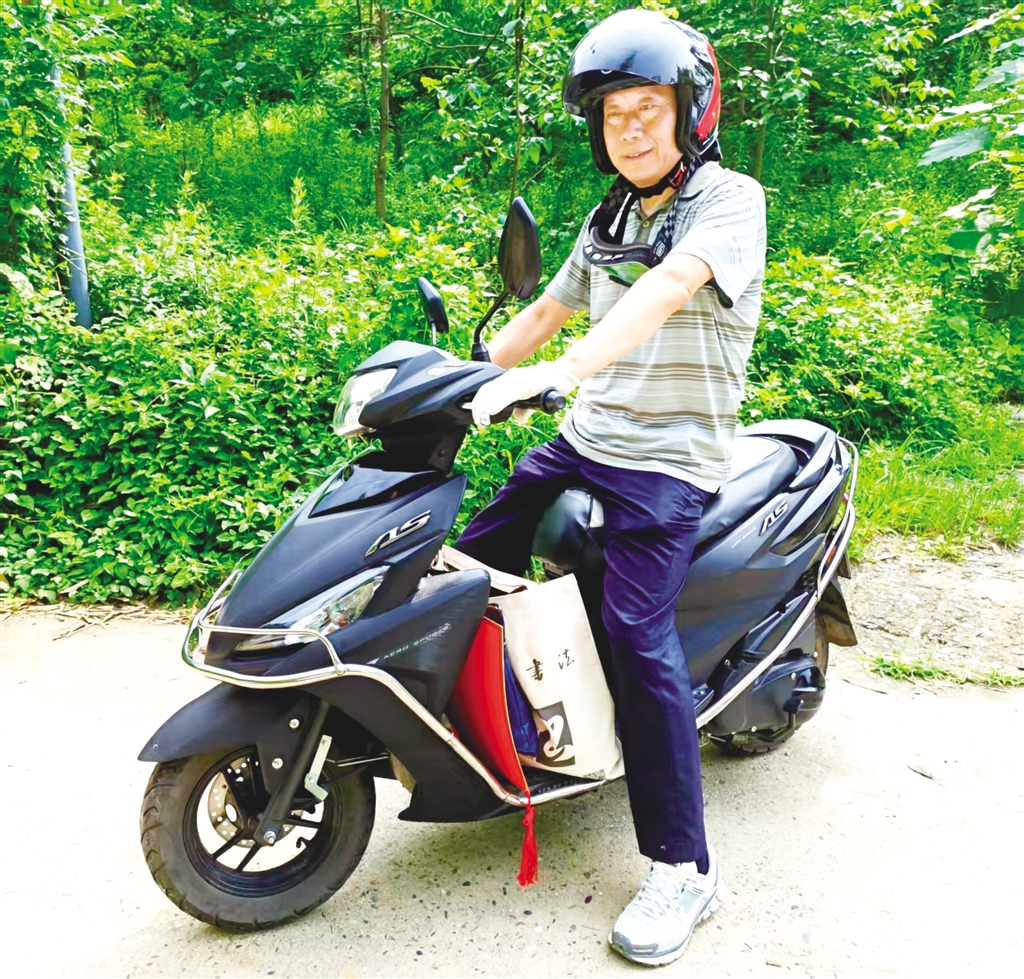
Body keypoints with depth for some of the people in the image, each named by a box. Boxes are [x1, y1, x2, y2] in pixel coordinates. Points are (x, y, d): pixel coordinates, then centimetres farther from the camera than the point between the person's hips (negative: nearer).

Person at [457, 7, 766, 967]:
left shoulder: (730, 199, -8)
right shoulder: (607, 218, 15)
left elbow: (665, 291, -28)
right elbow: (543, 313, 21)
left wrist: (558, 373, -43)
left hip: (669, 460, -7)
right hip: (583, 439, 8)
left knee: (637, 634, -18)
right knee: (469, 560, 7)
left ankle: (684, 867, -3)